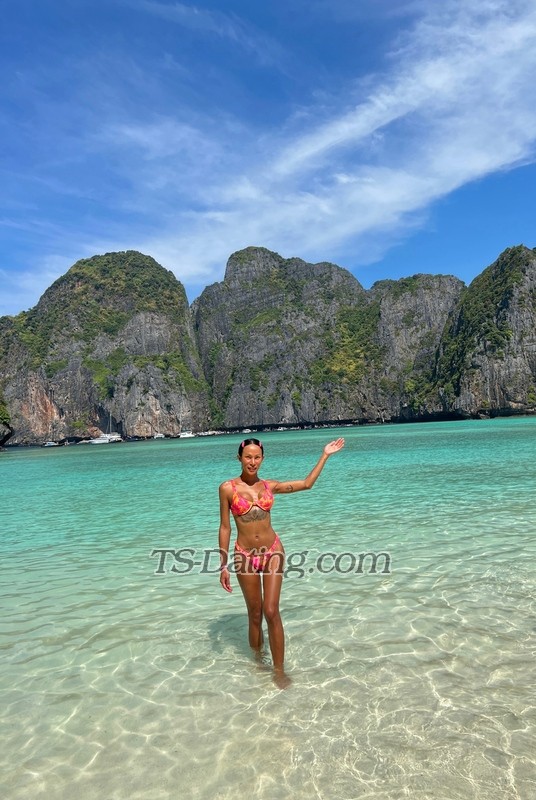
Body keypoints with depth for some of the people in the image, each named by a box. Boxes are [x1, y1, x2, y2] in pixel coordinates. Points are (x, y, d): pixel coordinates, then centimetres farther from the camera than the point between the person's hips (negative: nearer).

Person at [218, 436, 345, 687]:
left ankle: (279, 670, 11)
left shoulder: (269, 486, 1)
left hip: (272, 551, 1)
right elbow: (225, 527, -3)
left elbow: (306, 484, 9)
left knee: (271, 612, -3)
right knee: (255, 615, 10)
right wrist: (223, 565, -4)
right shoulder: (228, 488, -7)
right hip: (245, 555, -1)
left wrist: (325, 455, 10)